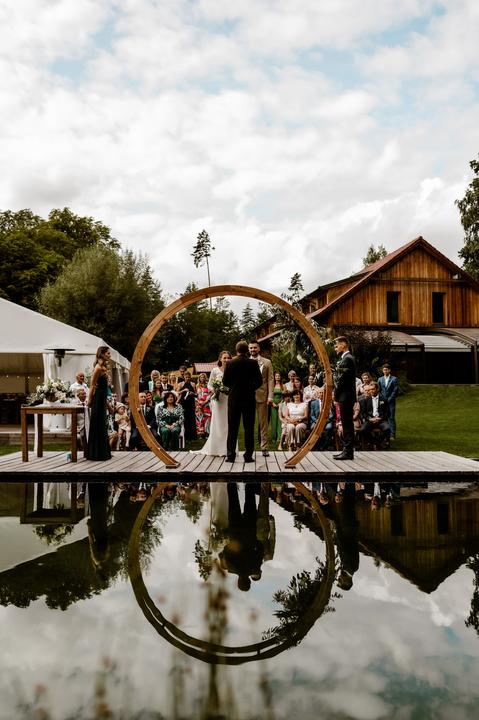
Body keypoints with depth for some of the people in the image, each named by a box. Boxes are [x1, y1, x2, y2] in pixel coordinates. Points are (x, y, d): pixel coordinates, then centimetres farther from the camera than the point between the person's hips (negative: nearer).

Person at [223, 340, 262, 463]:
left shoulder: (230, 363, -5)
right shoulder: (253, 363, -5)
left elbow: (225, 381, -1)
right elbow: (259, 381, -4)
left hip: (234, 399, 1)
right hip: (249, 399, 0)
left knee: (232, 428, 7)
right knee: (249, 427, 5)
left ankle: (230, 455, 7)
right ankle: (248, 455, 5)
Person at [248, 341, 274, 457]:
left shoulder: (267, 362, 6)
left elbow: (270, 380, 3)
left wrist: (270, 396, -6)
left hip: (262, 396, -1)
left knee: (263, 423, 3)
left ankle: (264, 447, 9)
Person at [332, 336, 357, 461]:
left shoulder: (347, 359, -14)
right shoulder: (346, 358, 17)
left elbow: (342, 379, -18)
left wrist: (335, 394, -8)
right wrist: (336, 394, 11)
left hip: (345, 397, -10)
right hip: (345, 397, 10)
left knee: (347, 424, -6)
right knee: (347, 424, 12)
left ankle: (348, 452, -3)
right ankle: (347, 450, 18)